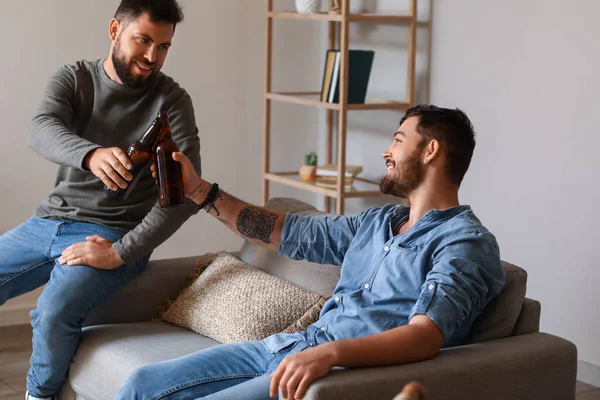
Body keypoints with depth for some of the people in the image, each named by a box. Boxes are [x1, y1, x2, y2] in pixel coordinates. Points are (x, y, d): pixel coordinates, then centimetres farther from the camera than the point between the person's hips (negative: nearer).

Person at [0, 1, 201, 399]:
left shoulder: (172, 100, -7)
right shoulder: (72, 78, 2)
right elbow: (42, 131, -19)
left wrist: (121, 253, -21)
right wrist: (91, 154, -42)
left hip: (113, 234, -4)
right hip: (49, 221, 5)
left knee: (55, 310, -28)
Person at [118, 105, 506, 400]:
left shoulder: (465, 241, -7)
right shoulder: (379, 221, 21)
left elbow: (425, 337, -23)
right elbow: (286, 231, 25)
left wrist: (331, 353, -38)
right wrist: (199, 190, 21)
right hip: (292, 346, 9)